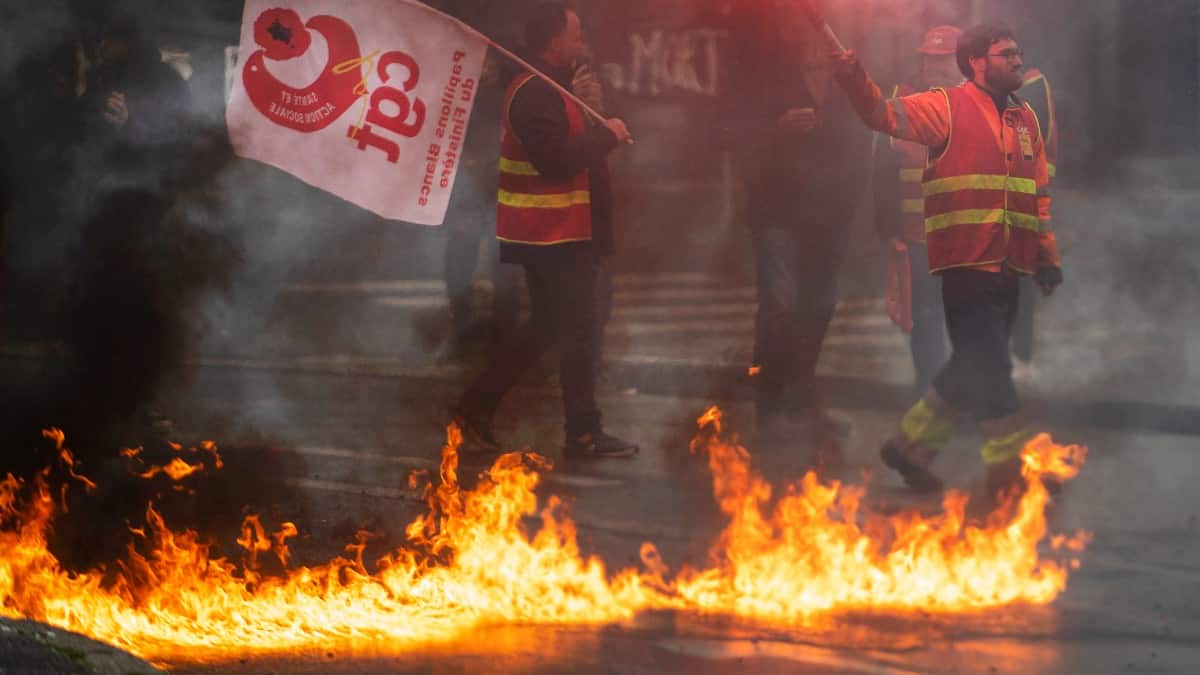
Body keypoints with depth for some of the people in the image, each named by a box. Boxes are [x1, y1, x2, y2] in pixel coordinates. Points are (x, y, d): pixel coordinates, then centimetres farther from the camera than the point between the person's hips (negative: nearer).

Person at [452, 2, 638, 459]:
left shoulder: (546, 88, 16)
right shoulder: (536, 95, -19)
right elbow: (558, 160, -28)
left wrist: (584, 102, 5)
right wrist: (606, 135, -18)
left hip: (551, 234, 11)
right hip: (556, 234, -11)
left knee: (544, 328, 16)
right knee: (580, 328, -7)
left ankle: (474, 411, 18)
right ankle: (583, 433, -3)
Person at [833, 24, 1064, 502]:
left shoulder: (1025, 118, 16)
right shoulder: (949, 108, -3)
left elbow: (1039, 193, 19)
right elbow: (887, 115, -15)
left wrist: (1048, 257, 16)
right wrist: (856, 81, -35)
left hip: (1008, 267, 7)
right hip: (967, 262, -7)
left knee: (975, 370, 13)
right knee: (989, 368, -8)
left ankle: (910, 445, 26)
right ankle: (1010, 467, -3)